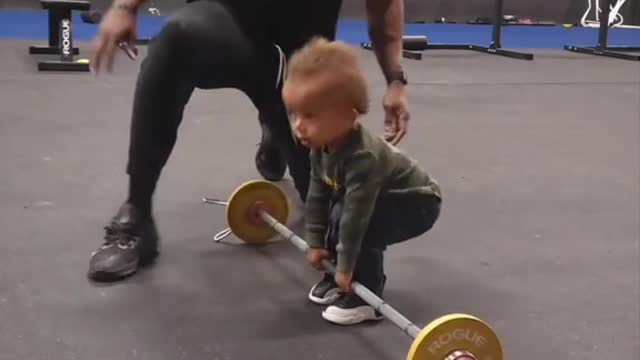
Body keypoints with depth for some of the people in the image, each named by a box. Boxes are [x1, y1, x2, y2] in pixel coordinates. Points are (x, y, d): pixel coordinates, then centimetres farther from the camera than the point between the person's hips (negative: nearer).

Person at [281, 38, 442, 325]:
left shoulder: (362, 157, -39)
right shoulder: (322, 147, -11)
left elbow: (356, 215, -37)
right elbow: (317, 196, -1)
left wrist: (346, 266, -31)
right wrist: (315, 243, 1)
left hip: (417, 202, -9)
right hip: (382, 198, 9)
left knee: (351, 223, -26)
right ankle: (339, 281, 16)